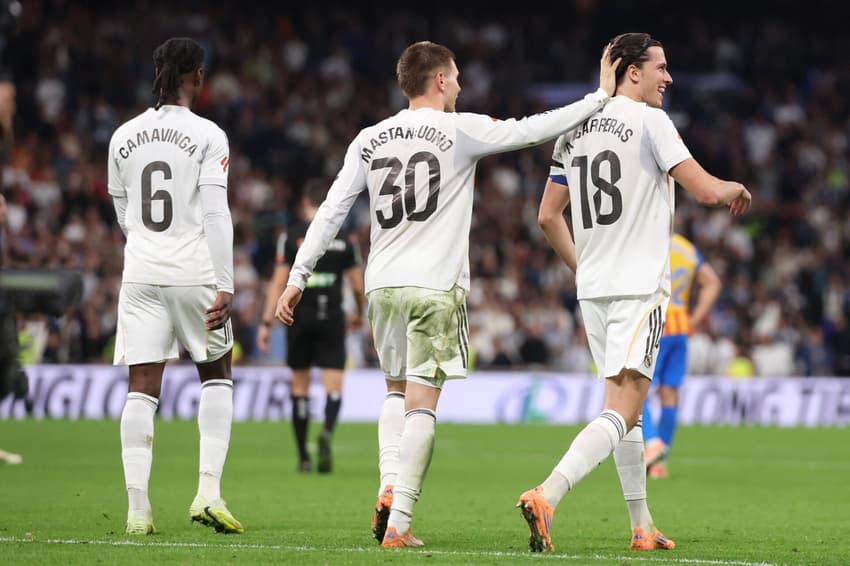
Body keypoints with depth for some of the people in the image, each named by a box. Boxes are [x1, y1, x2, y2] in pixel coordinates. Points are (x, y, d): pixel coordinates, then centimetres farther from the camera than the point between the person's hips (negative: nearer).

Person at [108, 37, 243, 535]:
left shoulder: (124, 137, 8)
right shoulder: (207, 136, -6)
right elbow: (216, 215, -11)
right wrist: (225, 287, -11)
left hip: (141, 271, 3)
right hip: (194, 270, -3)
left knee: (143, 388, 2)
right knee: (217, 376, 14)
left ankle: (138, 508, -5)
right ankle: (209, 491, 2)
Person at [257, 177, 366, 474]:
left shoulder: (291, 237, -2)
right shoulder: (343, 239, 3)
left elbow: (278, 284, -6)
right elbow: (358, 286, 7)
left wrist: (266, 324, -3)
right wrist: (359, 313, 26)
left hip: (300, 318, 0)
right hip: (332, 319, 0)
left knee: (300, 387, 11)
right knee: (334, 387, -1)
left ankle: (303, 457, 12)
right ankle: (327, 432, -32)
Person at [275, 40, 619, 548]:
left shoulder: (369, 139, 9)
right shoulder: (459, 131, -4)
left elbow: (331, 212, 7)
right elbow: (534, 130, -3)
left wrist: (298, 277, 11)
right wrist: (601, 97, 7)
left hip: (383, 284, 5)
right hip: (436, 287, -5)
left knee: (397, 391, 22)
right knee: (421, 403, -3)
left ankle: (390, 489, 2)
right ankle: (398, 525, -9)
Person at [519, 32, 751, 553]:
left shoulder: (574, 130, 12)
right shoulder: (649, 121, -9)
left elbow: (548, 216, 17)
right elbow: (705, 189, -12)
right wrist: (737, 189, 11)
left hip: (593, 290, 8)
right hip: (640, 286, -8)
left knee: (627, 411, 17)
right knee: (621, 414, -13)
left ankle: (643, 528, 21)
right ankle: (546, 497, -31)